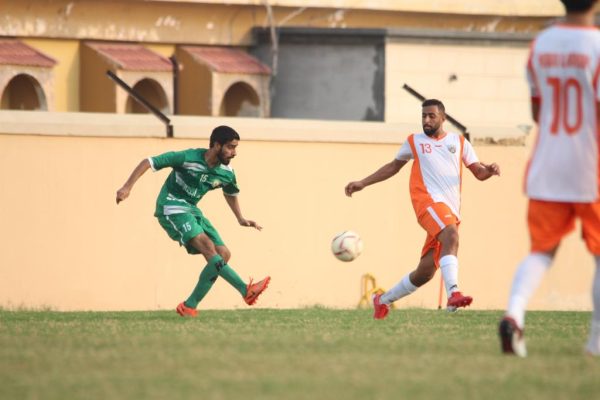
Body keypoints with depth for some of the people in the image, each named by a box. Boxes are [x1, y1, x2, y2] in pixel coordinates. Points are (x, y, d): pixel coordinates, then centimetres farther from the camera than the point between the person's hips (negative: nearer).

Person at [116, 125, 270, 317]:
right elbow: (149, 162, -15)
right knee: (207, 246, -27)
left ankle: (189, 306, 0)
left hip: (191, 210, 8)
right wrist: (127, 187, -22)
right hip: (171, 208, -8)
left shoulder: (226, 173, 0)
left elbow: (230, 194, 24)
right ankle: (246, 290, -37)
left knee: (223, 254, -6)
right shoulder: (188, 158, -19)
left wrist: (241, 220, 14)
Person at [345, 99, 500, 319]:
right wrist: (362, 183, 24)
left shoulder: (459, 142, 17)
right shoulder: (414, 142, 15)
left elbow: (479, 173, 16)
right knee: (451, 236, -34)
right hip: (428, 200, -3)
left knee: (425, 272, 2)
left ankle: (383, 300, 23)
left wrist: (489, 170, -8)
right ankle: (453, 294, -47)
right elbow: (393, 166, 28)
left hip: (451, 212, 3)